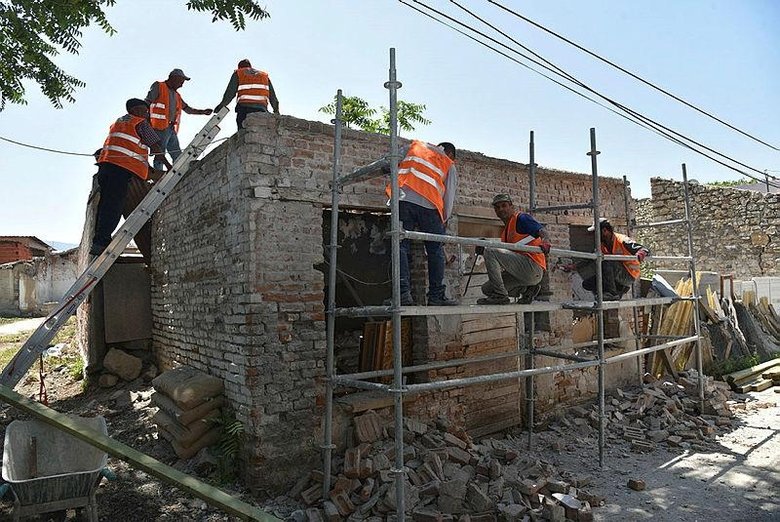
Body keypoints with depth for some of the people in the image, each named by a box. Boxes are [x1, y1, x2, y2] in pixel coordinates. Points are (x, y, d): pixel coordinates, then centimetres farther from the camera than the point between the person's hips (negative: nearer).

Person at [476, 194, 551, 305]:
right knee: (487, 288, 9)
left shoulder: (521, 218, 1)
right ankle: (526, 289, 5)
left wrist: (545, 242, -39)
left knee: (490, 252, -22)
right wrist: (483, 251, 8)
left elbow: (541, 231, -16)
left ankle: (500, 296, -23)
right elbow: (504, 258, 22)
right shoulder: (505, 231, 26)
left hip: (533, 265, -9)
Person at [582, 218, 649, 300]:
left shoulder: (622, 241, -16)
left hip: (630, 275, -7)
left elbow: (645, 251, -21)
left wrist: (640, 254, -46)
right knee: (586, 284, -5)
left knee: (606, 261, -32)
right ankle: (619, 289, 5)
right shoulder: (602, 245, 6)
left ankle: (612, 294, -30)